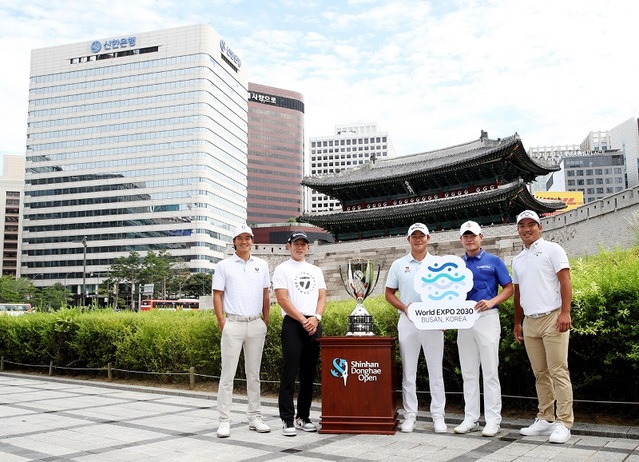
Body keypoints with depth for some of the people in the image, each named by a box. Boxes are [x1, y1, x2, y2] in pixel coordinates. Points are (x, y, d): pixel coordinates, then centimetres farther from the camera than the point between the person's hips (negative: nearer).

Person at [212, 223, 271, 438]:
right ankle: (224, 421, 3)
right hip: (233, 324, -3)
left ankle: (255, 417, 18)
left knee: (254, 374, 10)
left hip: (256, 324, 3)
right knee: (227, 374, -2)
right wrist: (221, 322, -7)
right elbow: (217, 295, 0)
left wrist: (266, 320, 8)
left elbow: (265, 294, 14)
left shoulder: (261, 265, 10)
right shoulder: (224, 266, 2)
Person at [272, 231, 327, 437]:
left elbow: (322, 297, 11)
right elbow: (282, 299, -7)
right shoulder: (282, 270, 2)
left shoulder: (315, 271, 18)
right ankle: (287, 420, -2)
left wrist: (316, 318, -8)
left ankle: (303, 416, 18)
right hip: (293, 324, -5)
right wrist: (303, 320, -12)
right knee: (290, 372, -7)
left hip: (314, 325, 5)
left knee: (309, 373, 9)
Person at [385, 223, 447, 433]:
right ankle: (410, 414, 14)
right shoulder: (398, 264, 7)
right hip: (408, 321, 1)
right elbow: (389, 293, 9)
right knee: (408, 370, 6)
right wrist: (404, 307, -8)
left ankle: (438, 415, 11)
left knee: (435, 370, 3)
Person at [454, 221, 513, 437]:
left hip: (487, 318, -4)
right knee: (468, 373, 8)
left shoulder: (493, 261, 3)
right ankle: (470, 418, 15)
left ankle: (493, 420, 4)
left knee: (490, 372, -3)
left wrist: (492, 302, -15)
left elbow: (509, 287, 0)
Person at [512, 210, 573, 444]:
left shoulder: (552, 249, 0)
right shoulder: (517, 260, 17)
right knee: (540, 374, 10)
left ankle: (563, 423, -2)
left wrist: (565, 312, -17)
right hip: (530, 322, 6)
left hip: (552, 319, -6)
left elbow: (565, 281, -7)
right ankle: (545, 419, 17)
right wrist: (517, 322, 18)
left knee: (558, 372, -6)